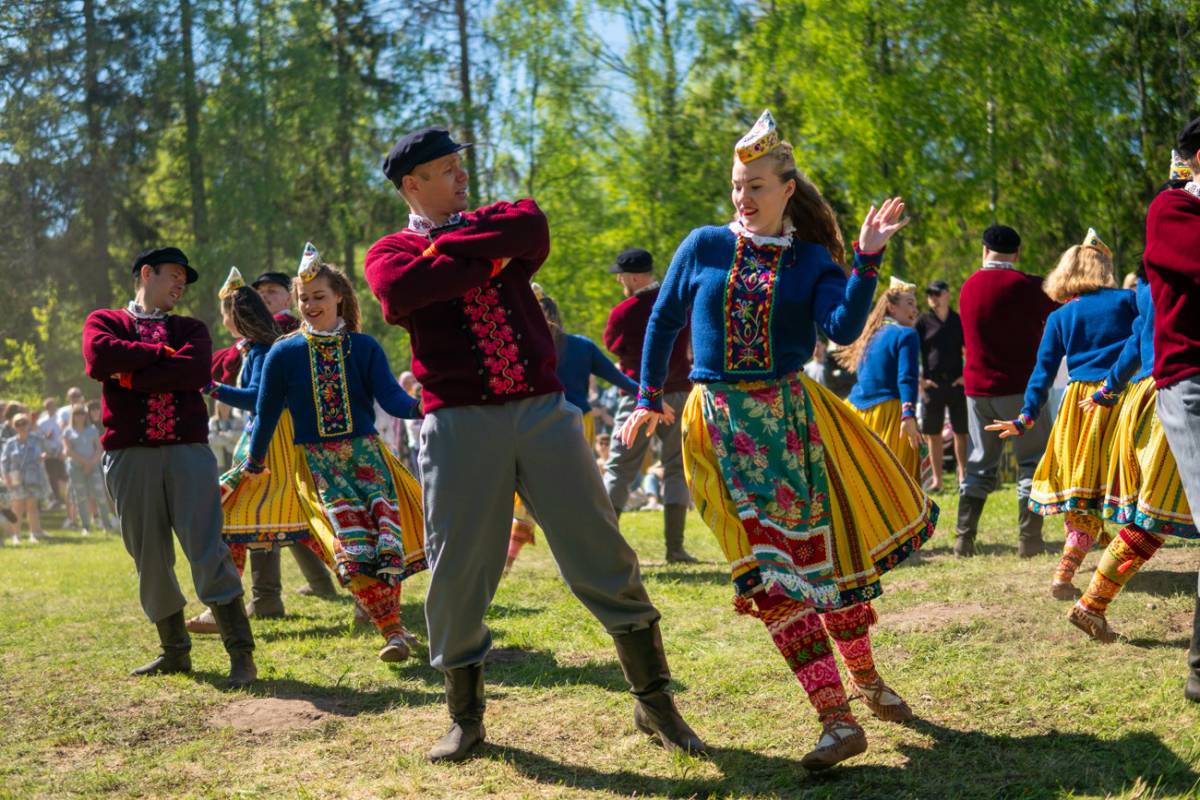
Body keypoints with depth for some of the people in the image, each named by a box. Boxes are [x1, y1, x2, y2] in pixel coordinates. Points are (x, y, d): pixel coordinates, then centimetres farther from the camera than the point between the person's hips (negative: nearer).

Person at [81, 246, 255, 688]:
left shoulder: (190, 328, 18)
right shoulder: (104, 321, 14)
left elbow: (198, 371, -5)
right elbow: (100, 358, -10)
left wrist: (133, 375, -7)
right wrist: (162, 354, -2)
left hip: (188, 450, 0)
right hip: (128, 454, 0)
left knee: (208, 551, -9)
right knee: (150, 559, 5)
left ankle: (241, 655, -9)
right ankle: (175, 652, 18)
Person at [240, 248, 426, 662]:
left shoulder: (364, 347, 4)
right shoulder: (284, 353, 4)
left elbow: (390, 397, -7)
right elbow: (267, 413, 12)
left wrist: (420, 406, -28)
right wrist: (253, 466, 19)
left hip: (365, 450, 1)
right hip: (315, 459, -1)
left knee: (387, 535, -19)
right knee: (353, 544, -20)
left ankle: (392, 627, -5)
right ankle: (393, 631, -16)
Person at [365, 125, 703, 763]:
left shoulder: (497, 221, 17)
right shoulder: (391, 250, 7)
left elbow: (532, 228, -8)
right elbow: (400, 288, -18)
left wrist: (448, 247, -6)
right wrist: (488, 261, -9)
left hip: (543, 410, 2)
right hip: (459, 423, -2)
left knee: (603, 554, 1)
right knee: (457, 571, 3)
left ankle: (654, 704, 11)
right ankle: (465, 718, 22)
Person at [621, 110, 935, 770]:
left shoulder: (812, 260, 4)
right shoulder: (703, 247, 5)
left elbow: (843, 328, -13)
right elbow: (663, 321, 15)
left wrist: (867, 259, -20)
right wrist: (649, 398, 17)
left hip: (792, 413, 1)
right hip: (723, 420, -1)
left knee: (828, 545, 4)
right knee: (771, 565, -9)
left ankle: (865, 677, 30)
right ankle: (837, 718, -9)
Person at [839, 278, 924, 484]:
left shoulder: (871, 334, 18)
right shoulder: (906, 334, -5)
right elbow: (906, 378, -17)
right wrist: (908, 415, -25)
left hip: (859, 413, 7)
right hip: (889, 414, -7)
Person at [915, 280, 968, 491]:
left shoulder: (959, 321, 7)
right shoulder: (923, 321, 4)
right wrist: (920, 380, -3)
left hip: (956, 383, 1)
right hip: (932, 384, -1)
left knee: (961, 433, 2)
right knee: (933, 434, 2)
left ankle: (963, 476, 10)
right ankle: (937, 479, 8)